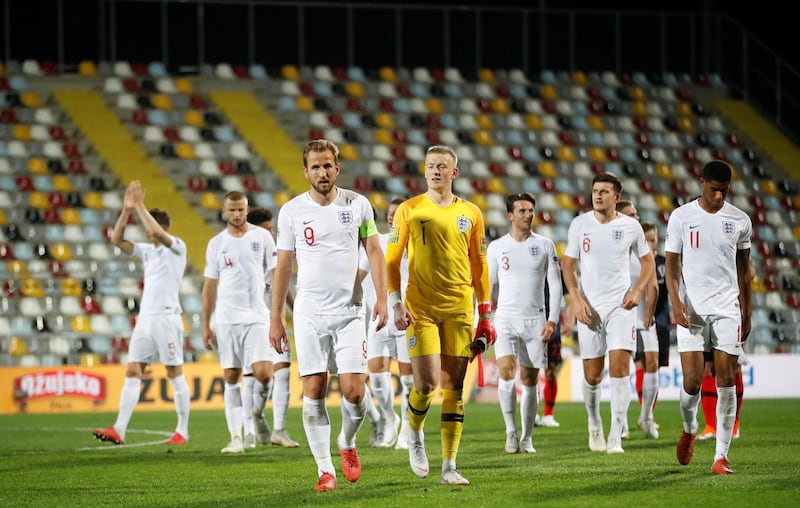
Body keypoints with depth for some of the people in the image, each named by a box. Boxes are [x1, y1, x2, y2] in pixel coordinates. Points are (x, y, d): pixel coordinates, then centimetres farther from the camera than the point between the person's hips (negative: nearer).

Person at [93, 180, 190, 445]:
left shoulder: (177, 247, -5)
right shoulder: (147, 250, 16)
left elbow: (156, 232, -23)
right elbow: (117, 239, 11)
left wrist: (140, 205, -16)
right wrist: (127, 210, 2)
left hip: (167, 317, -7)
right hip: (145, 318, 7)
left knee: (175, 373, -2)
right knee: (133, 372, -2)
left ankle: (182, 431, 3)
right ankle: (119, 430, -8)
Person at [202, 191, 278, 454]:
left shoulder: (262, 236, 3)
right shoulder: (216, 243, 7)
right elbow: (210, 286, 11)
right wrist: (205, 326, 8)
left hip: (257, 316, -1)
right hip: (226, 320, 1)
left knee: (263, 373, -14)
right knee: (231, 378, 1)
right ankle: (236, 437, 4)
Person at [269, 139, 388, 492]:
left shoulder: (357, 205, 2)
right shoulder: (291, 211, 2)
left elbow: (374, 252, 6)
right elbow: (283, 267, 7)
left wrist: (381, 299, -6)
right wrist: (276, 318, 5)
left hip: (349, 312, 0)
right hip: (309, 313, 0)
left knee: (354, 391, -7)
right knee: (313, 392, -3)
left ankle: (347, 443, 23)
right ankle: (325, 469, 5)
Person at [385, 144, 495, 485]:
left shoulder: (471, 213, 9)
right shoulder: (409, 210, 2)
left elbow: (478, 265, 14)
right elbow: (391, 260, 4)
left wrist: (485, 314, 11)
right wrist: (396, 303, -7)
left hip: (460, 309, 2)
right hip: (420, 308, -2)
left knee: (454, 387, 1)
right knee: (427, 383, -13)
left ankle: (449, 467, 4)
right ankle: (414, 433, 19)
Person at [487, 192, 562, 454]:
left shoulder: (545, 245, 4)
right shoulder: (496, 247, 5)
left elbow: (555, 284, 5)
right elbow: (488, 285, 11)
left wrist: (552, 320, -4)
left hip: (535, 320, 1)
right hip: (506, 319, -1)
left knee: (530, 381, 3)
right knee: (506, 373, -19)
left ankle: (526, 437, 13)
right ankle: (511, 432, -13)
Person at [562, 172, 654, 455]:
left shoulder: (630, 226, 0)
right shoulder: (580, 224, 1)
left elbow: (647, 262, 12)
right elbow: (568, 265, 5)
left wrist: (637, 290, -5)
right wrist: (577, 300, -7)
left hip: (621, 305, -1)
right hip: (590, 307, 1)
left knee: (619, 368, -13)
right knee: (592, 376, 4)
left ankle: (615, 437, -11)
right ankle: (594, 424, 31)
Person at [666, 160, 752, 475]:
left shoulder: (740, 221, 5)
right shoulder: (681, 217, -1)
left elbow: (743, 269, 12)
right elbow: (671, 264, 0)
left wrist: (746, 315, 12)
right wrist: (676, 301, -15)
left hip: (728, 310, 1)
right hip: (692, 310, -1)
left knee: (726, 381, -5)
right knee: (692, 381, -7)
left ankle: (721, 455, -1)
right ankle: (689, 430, 25)